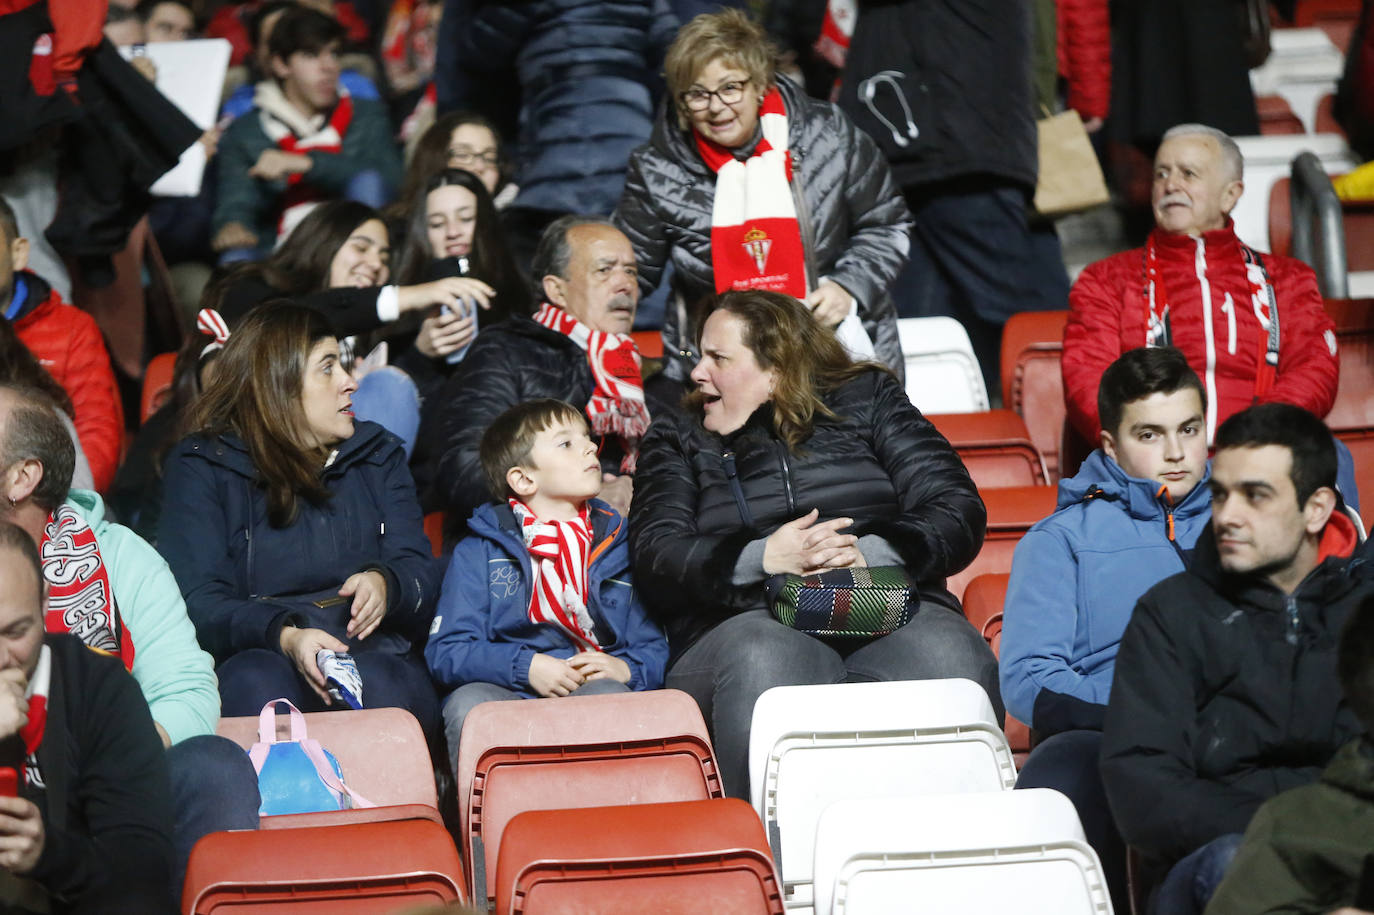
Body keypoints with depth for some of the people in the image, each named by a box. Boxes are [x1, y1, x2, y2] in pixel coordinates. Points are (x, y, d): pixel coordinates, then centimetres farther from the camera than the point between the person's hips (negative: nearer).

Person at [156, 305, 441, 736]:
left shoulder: (377, 455, 21)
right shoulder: (200, 466, 8)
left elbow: (422, 575, 11)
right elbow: (198, 601, -6)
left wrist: (385, 584, -15)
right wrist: (284, 635, -26)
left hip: (371, 655, 2)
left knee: (379, 686, -34)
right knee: (257, 684, -38)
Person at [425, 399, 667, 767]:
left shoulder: (617, 547, 21)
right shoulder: (478, 553, 12)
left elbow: (656, 646, 18)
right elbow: (445, 653, 2)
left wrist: (627, 669, -5)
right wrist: (525, 666, -13)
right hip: (508, 692, -1)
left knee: (607, 695, -34)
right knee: (468, 703, -34)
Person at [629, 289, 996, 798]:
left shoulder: (868, 399, 22)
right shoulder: (679, 440, 25)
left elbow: (958, 509, 10)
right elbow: (655, 556, 7)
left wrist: (871, 554, -10)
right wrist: (762, 558, -11)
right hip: (747, 621, 0)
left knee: (950, 657, -36)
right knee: (766, 664, -39)